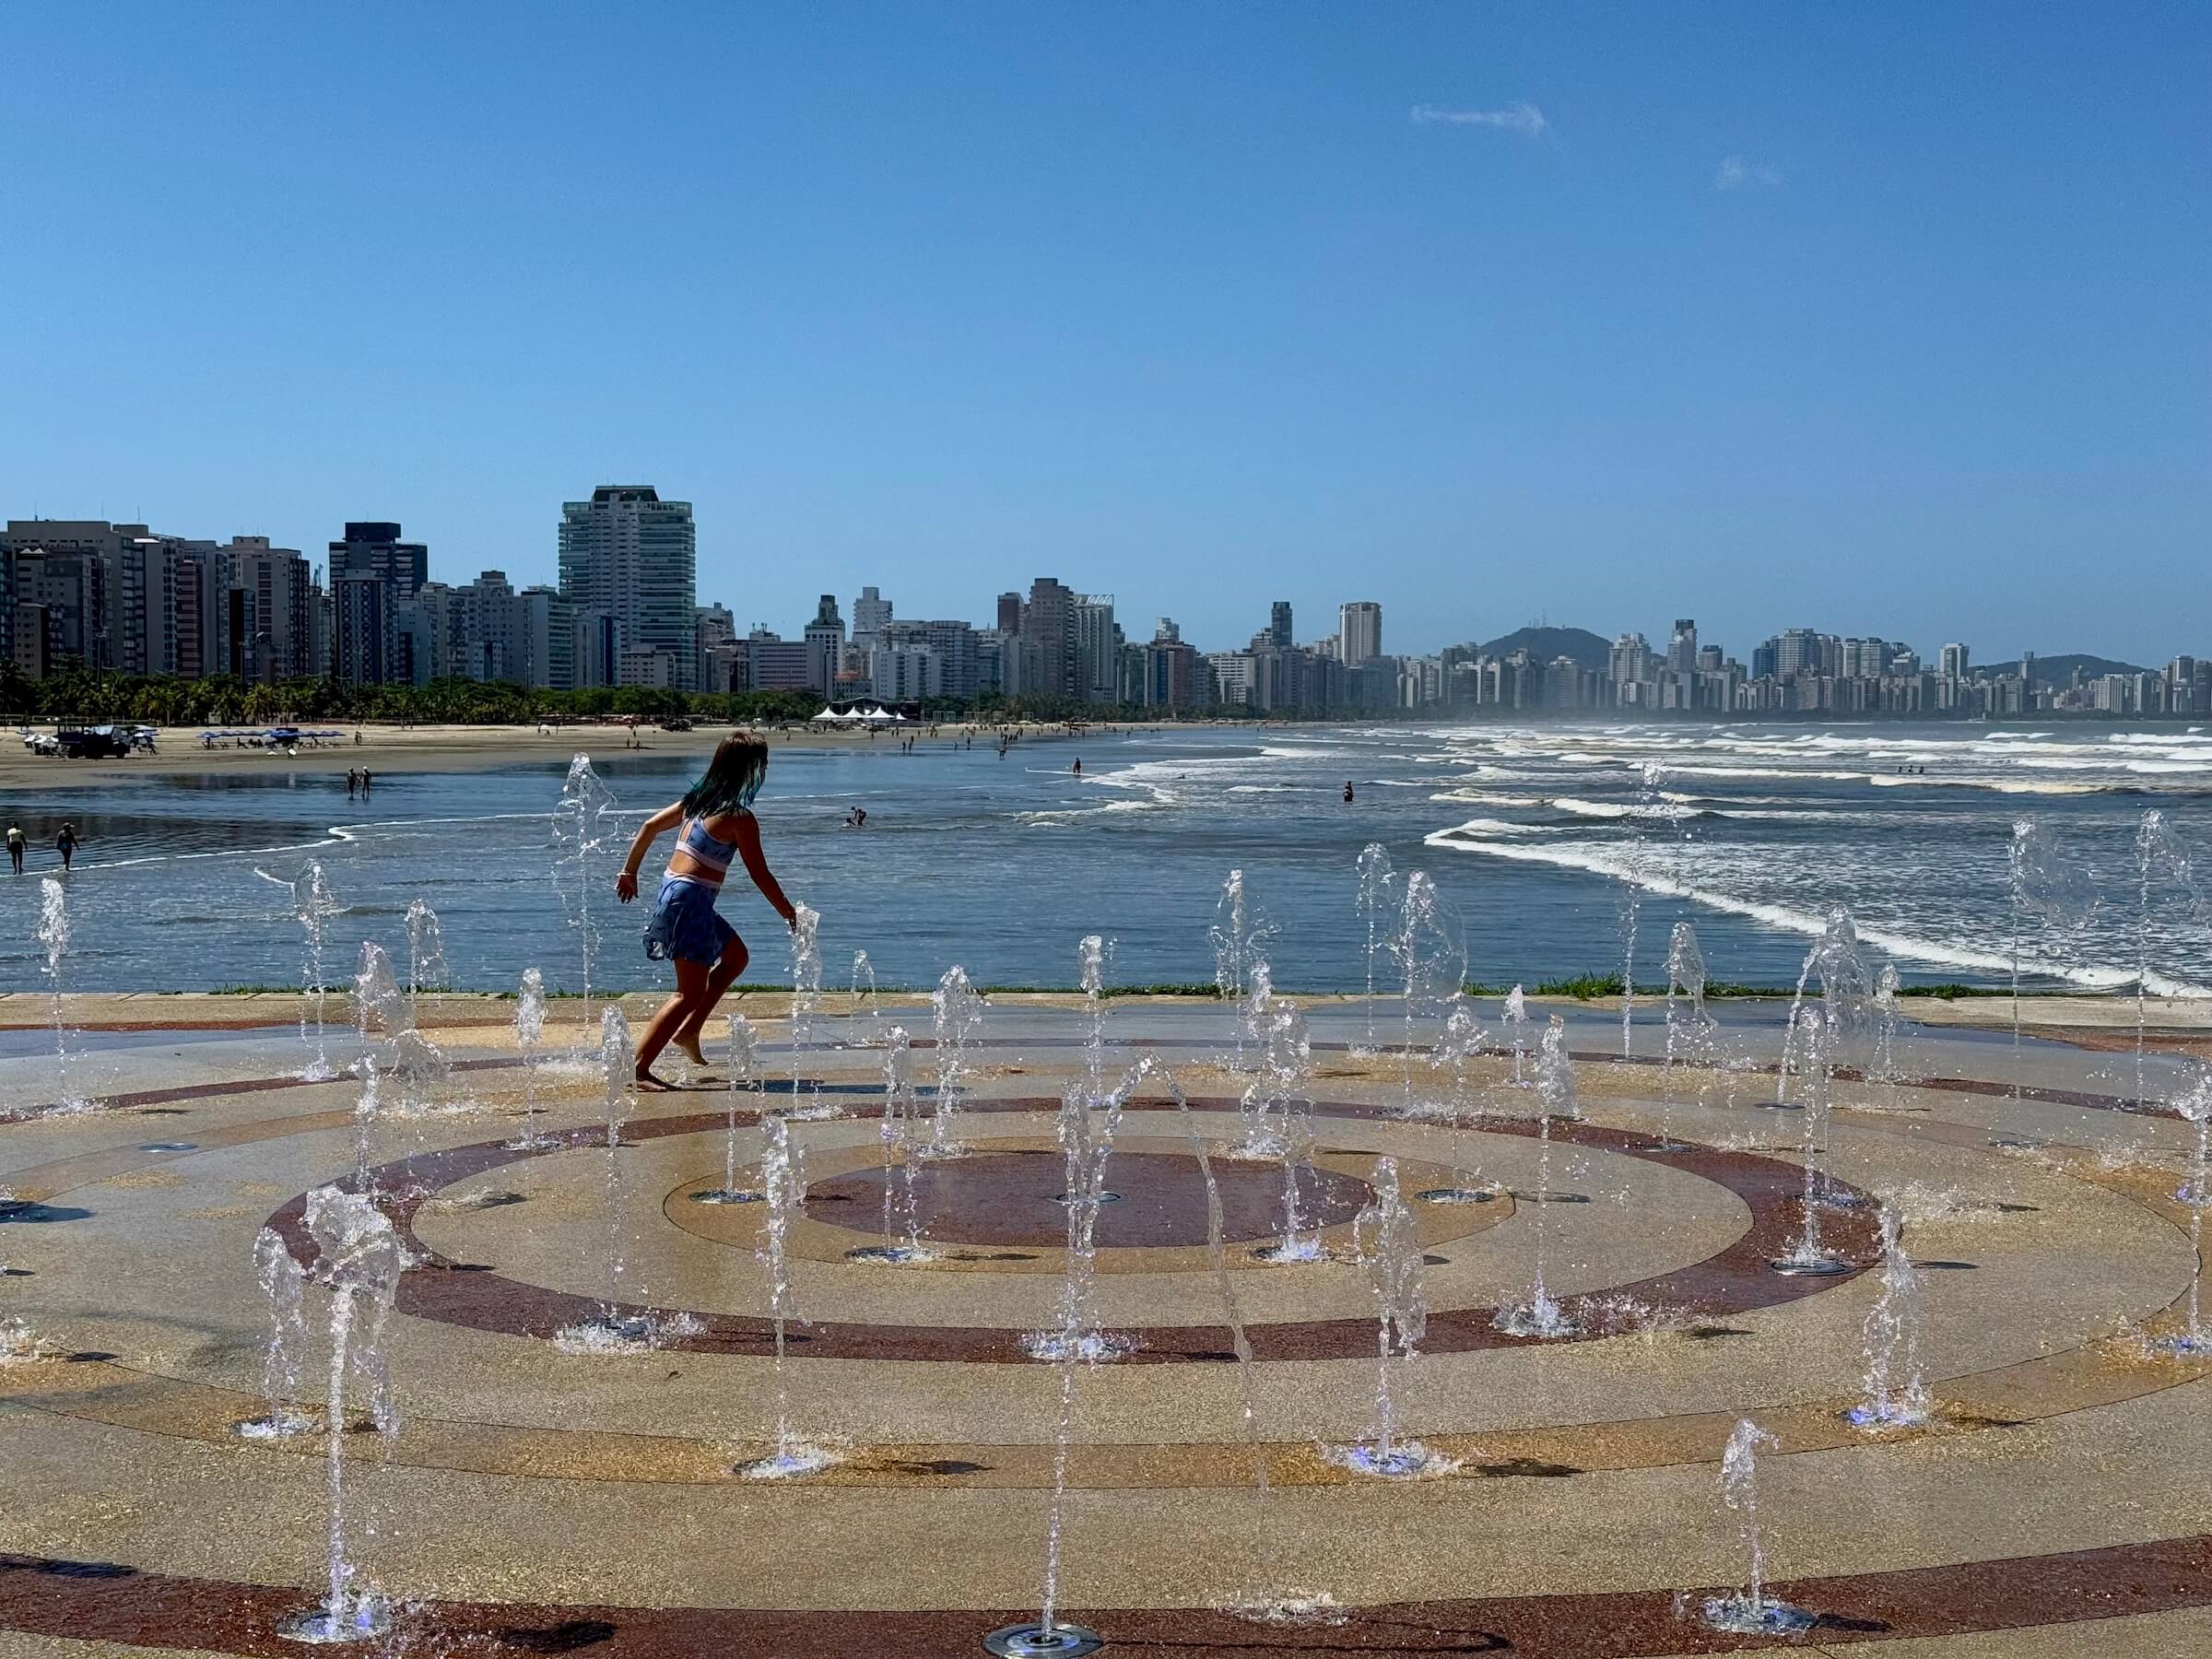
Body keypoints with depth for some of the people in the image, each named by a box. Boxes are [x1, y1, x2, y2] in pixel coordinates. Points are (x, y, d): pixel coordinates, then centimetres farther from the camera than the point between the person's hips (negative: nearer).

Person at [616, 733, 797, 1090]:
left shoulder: (698, 801, 9)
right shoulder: (741, 819, -14)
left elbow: (649, 826, 17)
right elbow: (760, 875, -10)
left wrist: (629, 873, 26)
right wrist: (789, 913, 3)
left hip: (670, 890, 9)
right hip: (691, 901, -9)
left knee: (735, 956, 24)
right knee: (691, 993, -6)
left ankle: (688, 1032, 21)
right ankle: (639, 1068, -11)